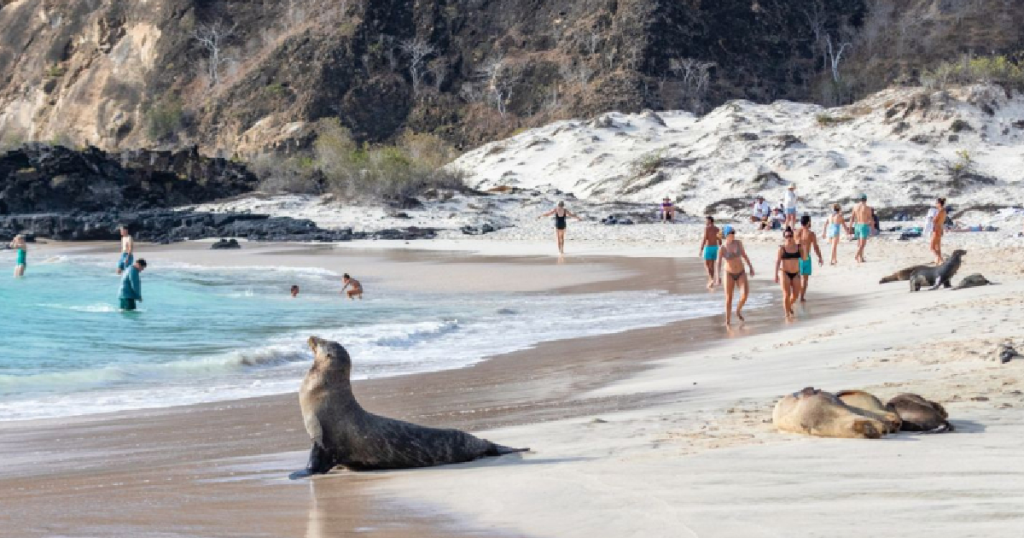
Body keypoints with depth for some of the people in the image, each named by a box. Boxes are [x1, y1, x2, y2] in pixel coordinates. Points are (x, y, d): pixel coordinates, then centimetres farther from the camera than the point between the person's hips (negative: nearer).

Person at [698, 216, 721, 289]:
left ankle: (711, 279, -21)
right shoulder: (717, 229, 6)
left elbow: (704, 239, -18)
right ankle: (710, 283, 14)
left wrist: (701, 250, -13)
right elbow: (720, 240, 7)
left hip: (708, 248, -6)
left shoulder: (707, 228, -13)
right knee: (711, 265, 14)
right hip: (715, 248, 6)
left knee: (706, 265, -1)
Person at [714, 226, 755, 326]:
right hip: (729, 274, -3)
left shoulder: (739, 243, -3)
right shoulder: (722, 248, -14)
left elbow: (744, 255, 9)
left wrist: (751, 267, 11)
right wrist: (718, 277, -29)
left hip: (741, 273, 3)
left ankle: (738, 310, 9)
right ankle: (728, 320, 13)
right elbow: (719, 263, -18)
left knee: (746, 292, -18)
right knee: (729, 298, -1)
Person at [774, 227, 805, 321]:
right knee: (786, 294, -9)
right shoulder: (782, 248, -7)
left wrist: (802, 248, -16)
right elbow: (777, 261, -7)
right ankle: (787, 314, 2)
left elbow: (804, 258, -5)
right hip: (785, 273, -3)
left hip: (795, 273, 3)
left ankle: (789, 305, 39)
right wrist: (776, 275, -11)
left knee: (796, 295, 9)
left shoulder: (798, 246, 0)